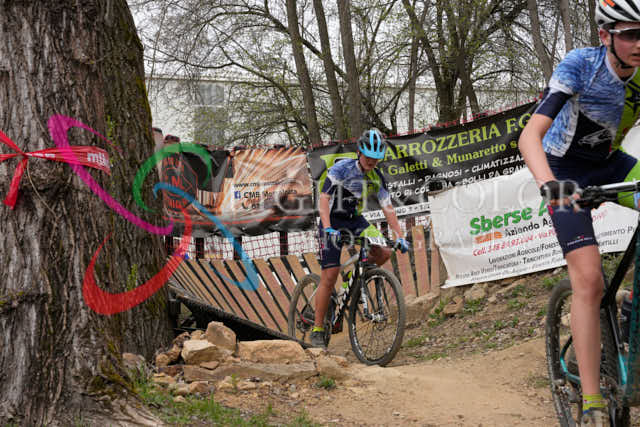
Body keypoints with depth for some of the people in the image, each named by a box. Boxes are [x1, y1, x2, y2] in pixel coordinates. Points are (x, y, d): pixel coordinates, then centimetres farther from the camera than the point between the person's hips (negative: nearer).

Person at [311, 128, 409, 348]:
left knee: (384, 252, -17)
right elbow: (323, 199, -25)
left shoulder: (377, 177, -1)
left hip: (356, 221, 5)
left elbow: (388, 208, 0)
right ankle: (317, 330, -1)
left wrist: (400, 237, -10)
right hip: (333, 222, -5)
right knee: (330, 276, -11)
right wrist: (328, 229, -37)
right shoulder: (342, 168, -18)